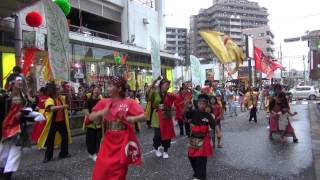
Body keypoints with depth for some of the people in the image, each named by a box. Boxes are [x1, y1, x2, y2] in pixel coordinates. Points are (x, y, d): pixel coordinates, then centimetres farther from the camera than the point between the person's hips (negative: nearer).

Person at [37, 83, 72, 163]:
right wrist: (63, 106, -39)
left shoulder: (61, 98, 4)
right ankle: (48, 157, 18)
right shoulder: (49, 100, -16)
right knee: (50, 140, 4)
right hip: (53, 122, -6)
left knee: (65, 137, 14)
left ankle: (64, 153, 28)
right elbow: (52, 108, -36)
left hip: (62, 121, 6)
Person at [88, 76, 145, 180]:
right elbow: (91, 117, 0)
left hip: (122, 144, -3)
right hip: (108, 144, 3)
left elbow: (143, 117, -14)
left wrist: (133, 119, -35)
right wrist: (101, 112, -19)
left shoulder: (129, 102, -8)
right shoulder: (104, 102, 3)